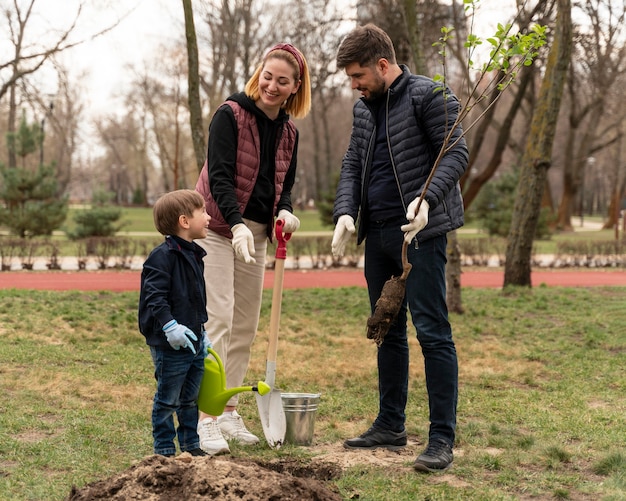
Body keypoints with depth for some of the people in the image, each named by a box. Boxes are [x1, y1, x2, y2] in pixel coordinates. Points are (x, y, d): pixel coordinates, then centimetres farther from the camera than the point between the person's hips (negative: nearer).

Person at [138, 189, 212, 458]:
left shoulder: (193, 255, 13)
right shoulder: (163, 256, -16)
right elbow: (154, 295, -22)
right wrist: (170, 325, -30)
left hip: (194, 342, 9)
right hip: (170, 345, -9)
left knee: (190, 399, 18)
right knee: (167, 400, 3)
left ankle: (191, 445, 28)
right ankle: (165, 449, 13)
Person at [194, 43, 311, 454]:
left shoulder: (289, 132, 8)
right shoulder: (230, 115, -12)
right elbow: (219, 176, -20)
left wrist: (286, 212, -8)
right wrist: (237, 225, -34)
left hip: (256, 234, 7)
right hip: (217, 229, -7)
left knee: (246, 326, 8)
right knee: (219, 319, -14)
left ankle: (229, 412, 17)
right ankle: (206, 419, -13)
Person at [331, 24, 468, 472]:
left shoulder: (428, 96, -7)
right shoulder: (364, 108, 16)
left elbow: (457, 154, -12)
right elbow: (352, 165, 16)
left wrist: (427, 198, -27)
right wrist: (345, 212, -2)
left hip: (420, 233, -8)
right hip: (378, 234, 8)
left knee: (432, 332, -8)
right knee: (388, 332, 13)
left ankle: (443, 439, -4)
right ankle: (391, 426, 24)